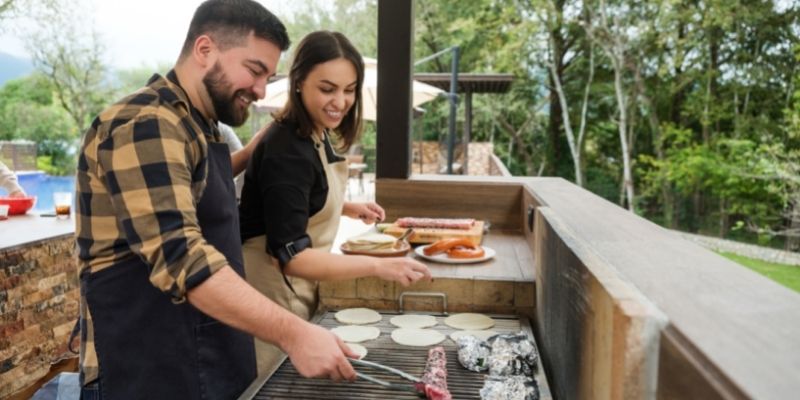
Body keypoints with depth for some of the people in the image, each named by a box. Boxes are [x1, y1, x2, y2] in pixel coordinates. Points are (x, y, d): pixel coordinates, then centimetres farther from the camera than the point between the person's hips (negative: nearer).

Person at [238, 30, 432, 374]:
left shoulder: (317, 135, 2)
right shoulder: (287, 151, -26)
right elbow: (289, 255, -30)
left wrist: (347, 208, 5)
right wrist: (378, 266, -37)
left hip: (298, 288, 9)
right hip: (274, 292, -9)